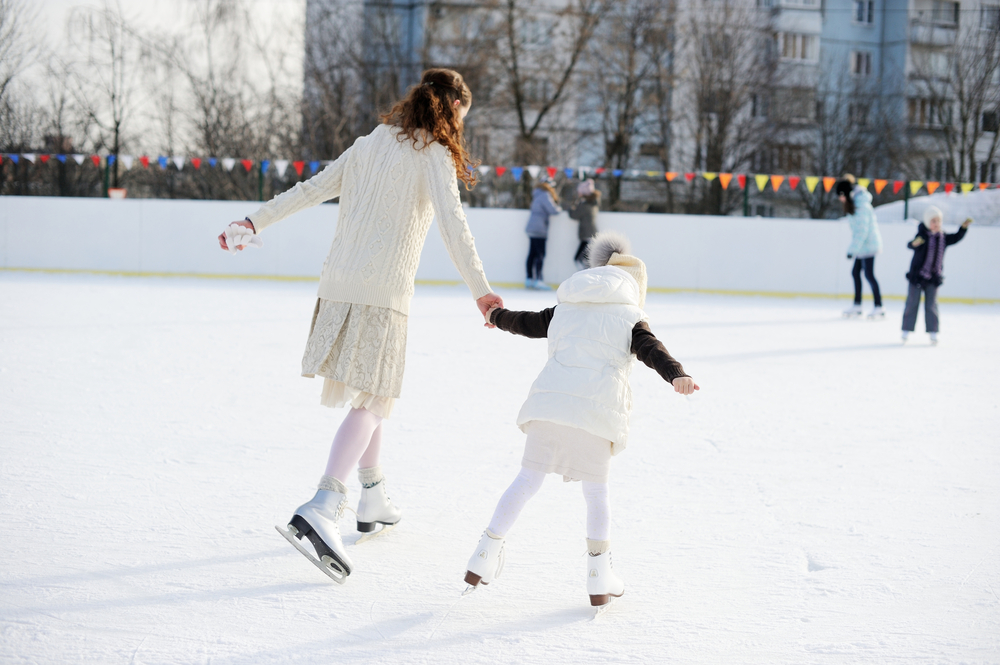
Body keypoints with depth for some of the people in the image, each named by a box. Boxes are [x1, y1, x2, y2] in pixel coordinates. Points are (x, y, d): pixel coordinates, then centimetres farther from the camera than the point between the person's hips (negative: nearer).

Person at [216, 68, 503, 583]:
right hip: (383, 293, -7)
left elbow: (310, 189, 17)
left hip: (339, 285, 7)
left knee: (367, 393, 21)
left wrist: (256, 221, 24)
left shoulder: (369, 146, 17)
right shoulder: (433, 155, -3)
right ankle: (323, 508, -26)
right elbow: (452, 223, -16)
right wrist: (480, 289, -21)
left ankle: (372, 496, 32)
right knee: (370, 403, -10)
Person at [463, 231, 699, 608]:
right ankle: (599, 578, 9)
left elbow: (525, 323, 36)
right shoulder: (630, 319, 12)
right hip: (597, 408, -3)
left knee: (527, 480, 11)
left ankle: (487, 554, 10)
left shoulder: (563, 311, 24)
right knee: (596, 491, 9)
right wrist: (676, 375, -24)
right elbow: (651, 349, -7)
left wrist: (496, 316, 56)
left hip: (549, 402, 3)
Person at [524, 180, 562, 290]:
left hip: (532, 228, 9)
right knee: (540, 254, -9)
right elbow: (553, 210, -15)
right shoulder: (545, 196, -13)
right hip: (539, 230, -9)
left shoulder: (538, 195, 17)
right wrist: (560, 209, 5)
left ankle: (529, 279, 10)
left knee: (532, 254, 9)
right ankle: (538, 280, -12)